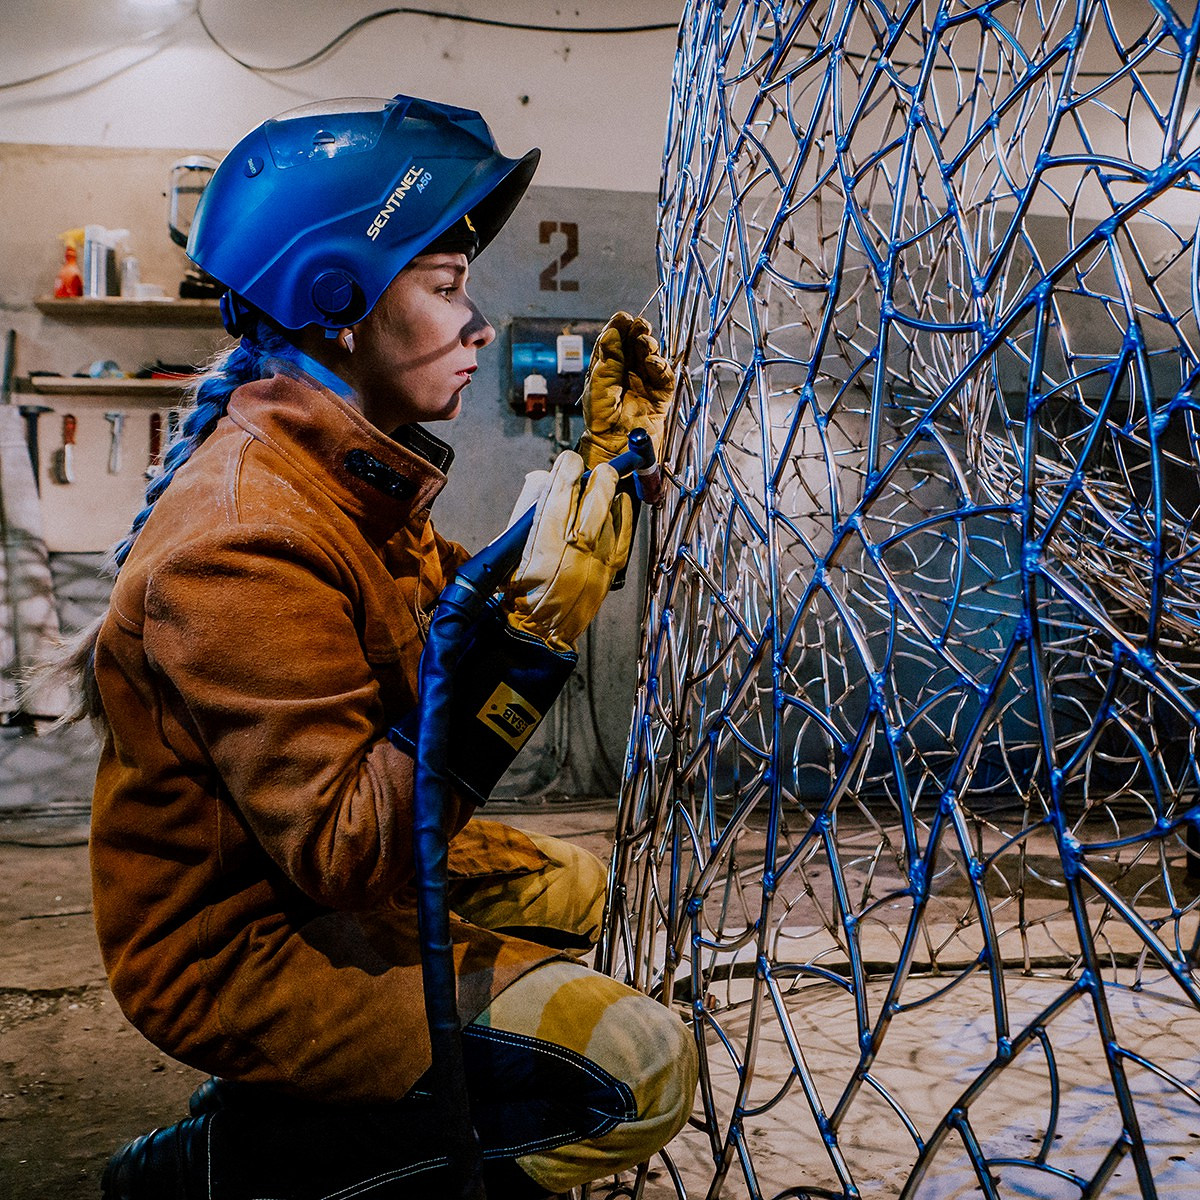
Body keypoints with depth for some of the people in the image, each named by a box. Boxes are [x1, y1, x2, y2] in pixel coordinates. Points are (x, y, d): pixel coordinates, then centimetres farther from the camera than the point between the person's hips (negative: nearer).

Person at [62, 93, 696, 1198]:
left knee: (569, 886, 27)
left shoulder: (349, 473, 2)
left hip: (317, 875, 10)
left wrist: (609, 457, 5)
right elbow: (342, 850, -31)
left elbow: (467, 611, 9)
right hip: (245, 951, -10)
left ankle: (290, 1097, 18)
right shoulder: (247, 538, -29)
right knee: (638, 1072, -17)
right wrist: (528, 632, -37)